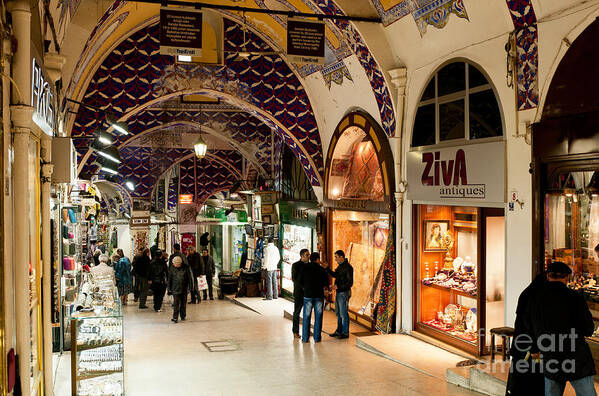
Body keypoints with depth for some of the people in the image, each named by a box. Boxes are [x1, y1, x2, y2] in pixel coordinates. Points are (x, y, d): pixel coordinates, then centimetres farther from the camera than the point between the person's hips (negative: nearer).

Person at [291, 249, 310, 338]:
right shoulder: (295, 265, -6)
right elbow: (294, 279, -10)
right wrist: (303, 286, -18)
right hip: (299, 292, -5)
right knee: (297, 312, 3)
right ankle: (295, 331, 11)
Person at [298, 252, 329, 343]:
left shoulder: (304, 267, -1)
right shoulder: (321, 269, -2)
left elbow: (299, 280, -1)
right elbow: (326, 282, -3)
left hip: (308, 295, 0)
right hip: (319, 295, 0)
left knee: (306, 317, 5)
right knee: (318, 317, 7)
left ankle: (305, 338, 4)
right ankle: (317, 337, 7)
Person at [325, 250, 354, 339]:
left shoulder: (348, 267, -18)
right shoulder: (340, 266, 9)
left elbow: (350, 283, -20)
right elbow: (335, 275, 25)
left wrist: (338, 286, -25)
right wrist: (327, 268, 16)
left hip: (344, 293, -9)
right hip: (338, 292, 9)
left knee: (343, 314, -2)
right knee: (338, 313, 16)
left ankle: (345, 333, 7)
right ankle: (339, 331, 26)